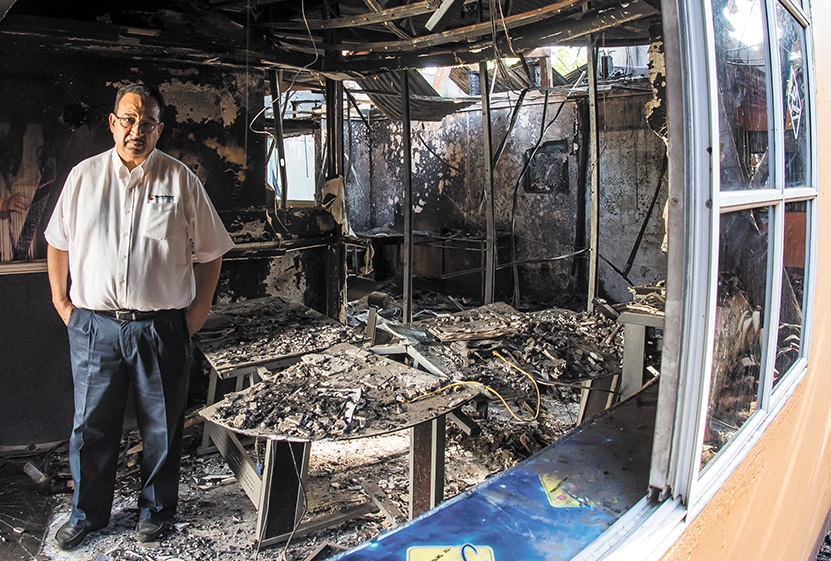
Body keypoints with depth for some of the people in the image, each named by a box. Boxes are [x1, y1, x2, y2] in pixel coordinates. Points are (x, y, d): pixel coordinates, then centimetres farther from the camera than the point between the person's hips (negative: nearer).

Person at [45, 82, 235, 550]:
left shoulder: (180, 180, -1)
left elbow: (210, 252, 3)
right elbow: (58, 243, 14)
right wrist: (62, 302, 9)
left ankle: (157, 510, 31)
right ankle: (87, 514, 33)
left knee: (162, 427, 11)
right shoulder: (84, 176, 5)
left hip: (161, 327, -1)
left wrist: (199, 310, -1)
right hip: (94, 324, 2)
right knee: (91, 426, 12)